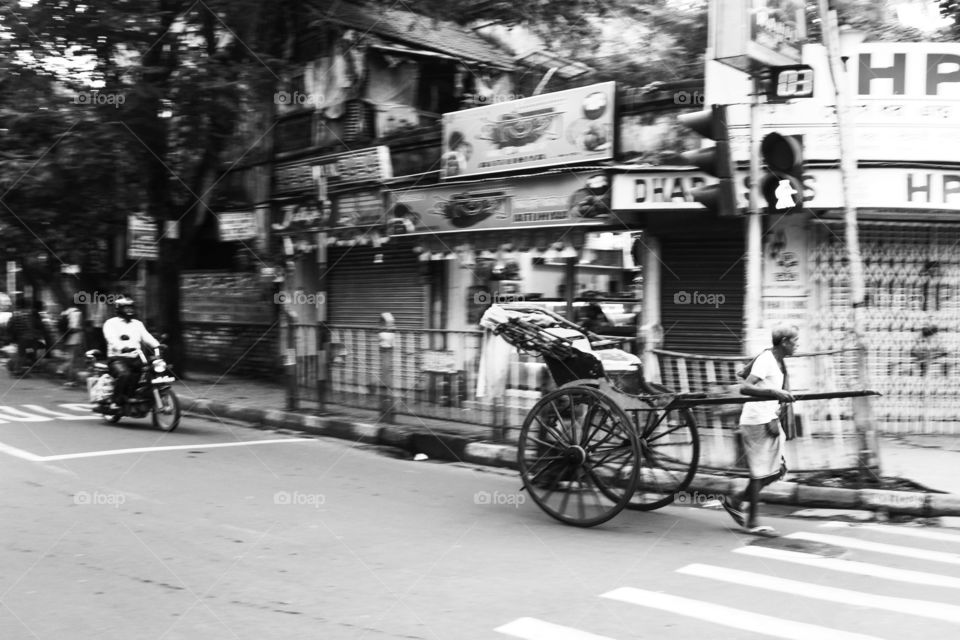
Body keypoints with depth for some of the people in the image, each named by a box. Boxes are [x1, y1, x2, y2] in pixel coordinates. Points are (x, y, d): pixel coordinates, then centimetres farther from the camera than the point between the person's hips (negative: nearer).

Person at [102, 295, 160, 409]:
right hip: (117, 358, -6)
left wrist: (157, 345, -15)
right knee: (124, 374, -35)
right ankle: (117, 402, -22)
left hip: (135, 359, 6)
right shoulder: (111, 323, 2)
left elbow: (146, 337, 7)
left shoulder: (138, 324, 20)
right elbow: (112, 340, -16)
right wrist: (123, 348, -37)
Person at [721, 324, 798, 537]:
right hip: (757, 422, -9)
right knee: (761, 472, -3)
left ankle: (735, 501, 21)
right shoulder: (765, 360, -16)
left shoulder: (778, 362, 13)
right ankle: (752, 522, 8)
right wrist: (775, 392, -35)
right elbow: (745, 388, -26)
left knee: (778, 469, 11)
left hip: (769, 421, 9)